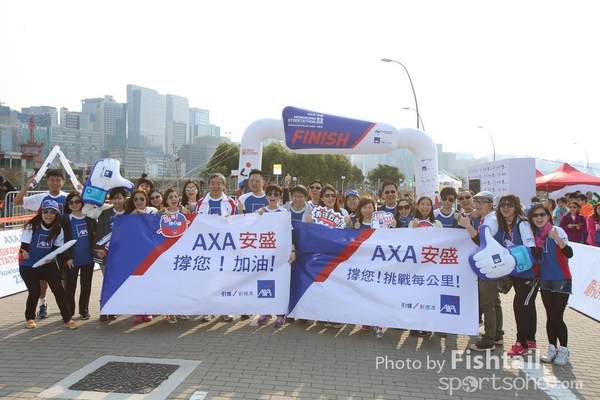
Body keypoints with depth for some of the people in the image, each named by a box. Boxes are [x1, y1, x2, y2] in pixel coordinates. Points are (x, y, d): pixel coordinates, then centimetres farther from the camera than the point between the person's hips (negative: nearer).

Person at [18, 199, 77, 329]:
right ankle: (29, 318, 24)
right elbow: (24, 246, -15)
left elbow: (57, 249, -2)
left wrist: (52, 257, -22)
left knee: (59, 290, -6)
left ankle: (67, 318, 4)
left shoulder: (58, 229, -4)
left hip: (49, 265, 2)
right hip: (29, 266, -2)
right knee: (34, 292, -3)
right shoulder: (31, 226, -14)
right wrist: (23, 253, -37)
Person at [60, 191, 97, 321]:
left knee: (86, 286, 10)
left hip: (88, 258, 2)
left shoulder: (89, 217, 5)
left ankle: (84, 310, 22)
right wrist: (67, 257, -12)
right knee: (70, 287, 6)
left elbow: (96, 234, 13)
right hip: (72, 259, -2)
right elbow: (62, 240, -5)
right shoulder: (65, 219, -1)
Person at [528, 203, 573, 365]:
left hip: (561, 280, -5)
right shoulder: (535, 234, 1)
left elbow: (569, 253, -27)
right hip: (545, 280, 5)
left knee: (557, 317, -2)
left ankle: (564, 350, 16)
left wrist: (557, 239, -41)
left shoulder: (557, 230, -15)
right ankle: (552, 348, 24)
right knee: (550, 317, 12)